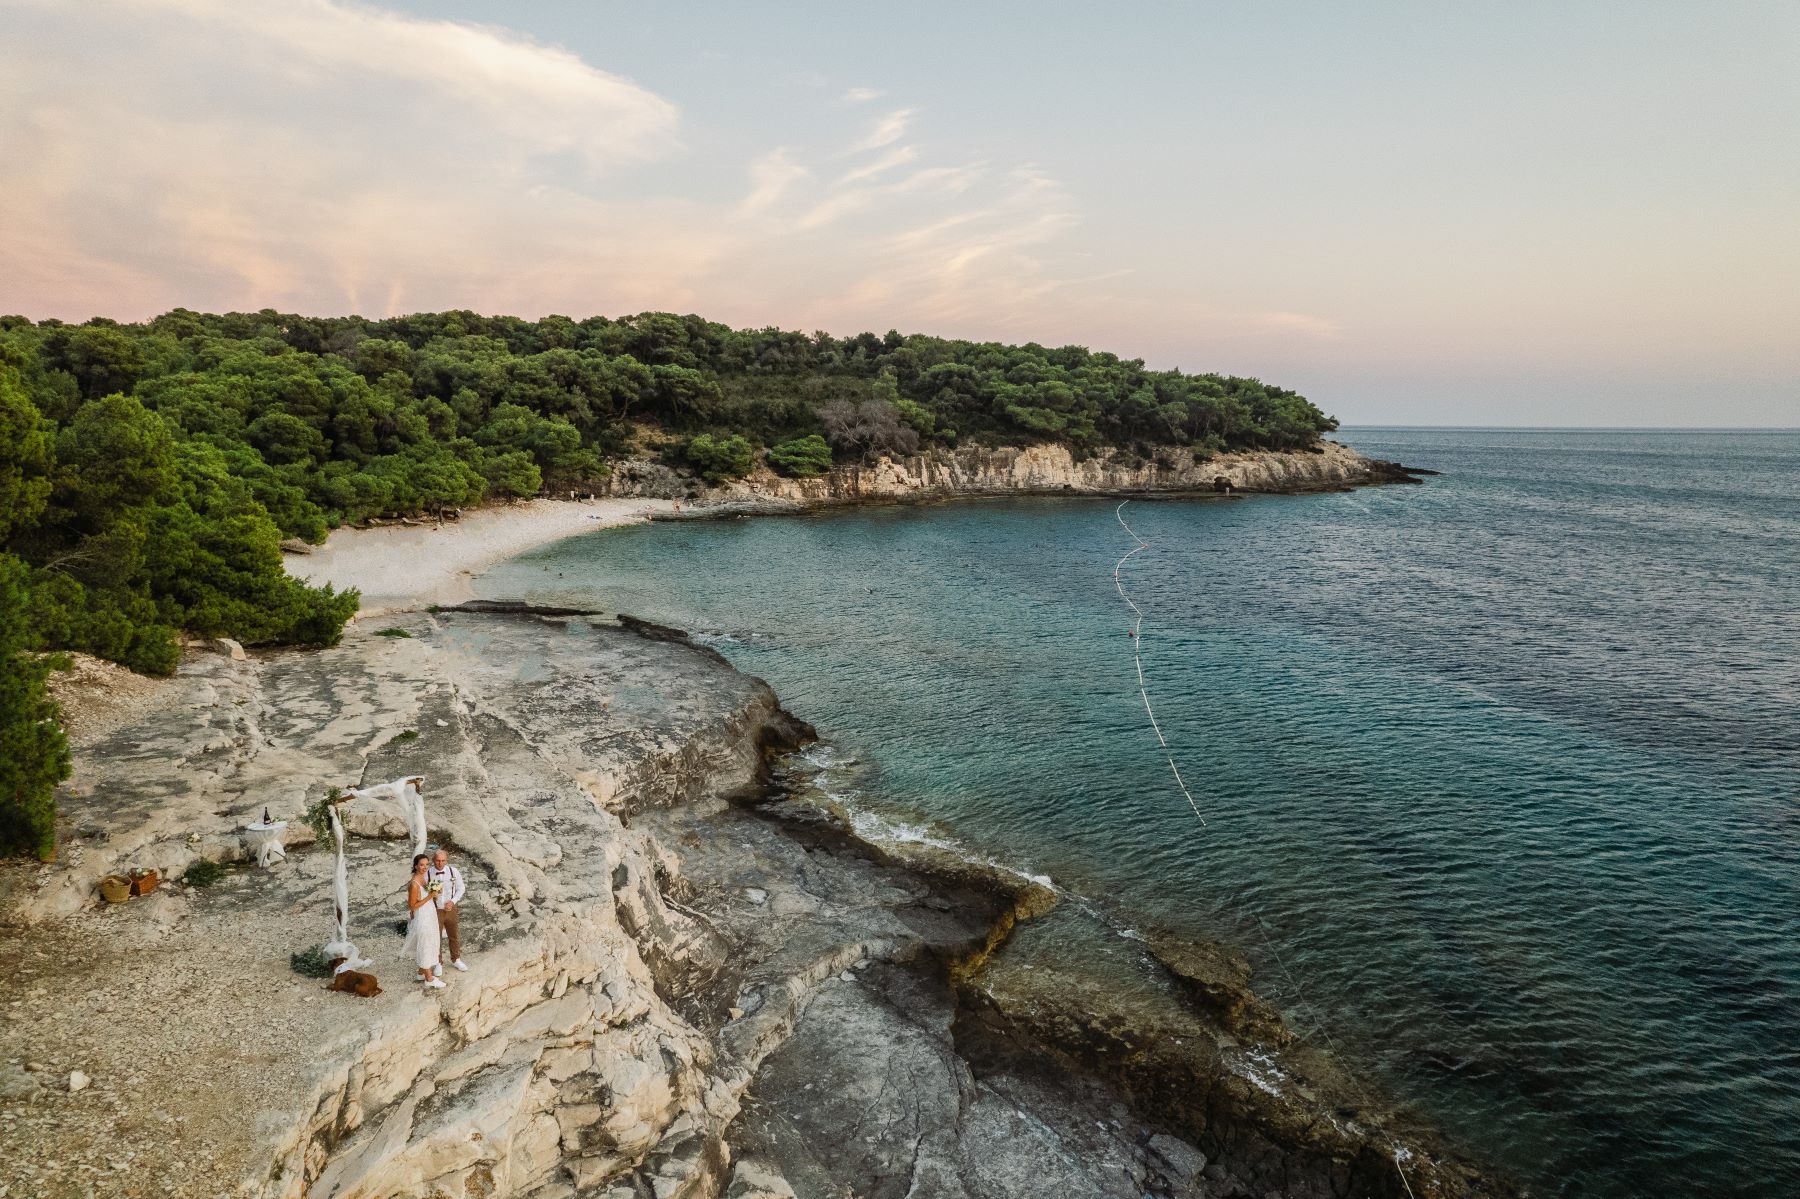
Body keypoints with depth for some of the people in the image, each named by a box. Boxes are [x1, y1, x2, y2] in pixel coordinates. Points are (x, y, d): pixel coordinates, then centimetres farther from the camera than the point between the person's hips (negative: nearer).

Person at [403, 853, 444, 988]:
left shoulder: (424, 878, 3)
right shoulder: (414, 884, -24)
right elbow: (412, 906, -21)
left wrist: (434, 894, 1)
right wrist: (430, 896, -25)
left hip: (429, 917, 9)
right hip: (421, 919, -9)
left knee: (426, 946, 20)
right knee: (425, 946, 3)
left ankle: (422, 972, 34)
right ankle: (429, 978, 14)